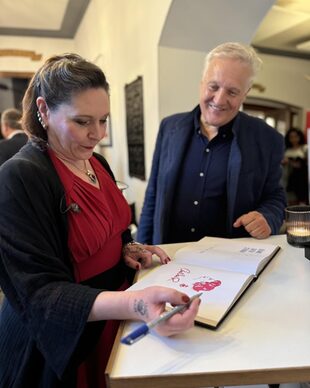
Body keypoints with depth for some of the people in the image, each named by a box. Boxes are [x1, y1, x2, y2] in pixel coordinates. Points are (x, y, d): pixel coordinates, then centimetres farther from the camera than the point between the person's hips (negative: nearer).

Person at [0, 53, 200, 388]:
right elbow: (39, 293, -27)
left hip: (113, 321, 7)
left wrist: (128, 250, -6)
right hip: (61, 344, -6)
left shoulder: (97, 163, 1)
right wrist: (134, 304, -41)